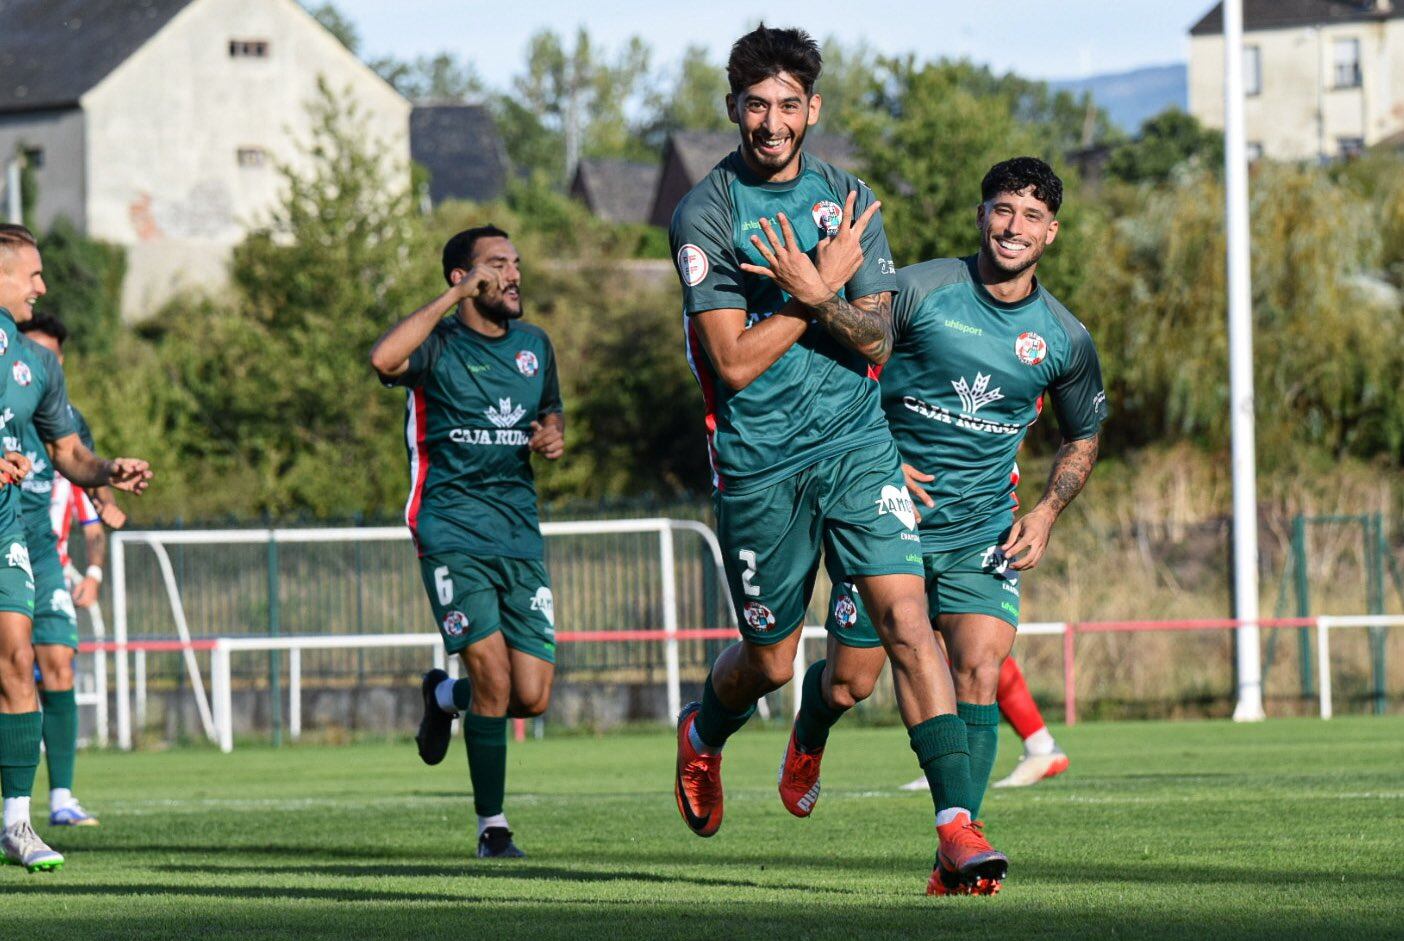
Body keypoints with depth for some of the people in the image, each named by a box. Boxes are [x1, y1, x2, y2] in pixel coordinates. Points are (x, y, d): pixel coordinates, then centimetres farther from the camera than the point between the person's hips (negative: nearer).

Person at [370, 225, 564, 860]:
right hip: (452, 533, -5)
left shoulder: (535, 345, 14)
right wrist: (457, 297, -22)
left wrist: (553, 435, 7)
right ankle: (492, 826, -2)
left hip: (520, 535, 5)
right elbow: (384, 360, -27)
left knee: (531, 698, -1)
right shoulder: (439, 345, -4)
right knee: (493, 676, -16)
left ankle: (443, 697, 32)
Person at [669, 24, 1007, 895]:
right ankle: (703, 735, 46)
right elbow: (735, 361, -14)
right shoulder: (704, 215, -8)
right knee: (770, 662, 10)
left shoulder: (847, 199, 5)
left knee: (907, 620, -15)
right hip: (758, 462, -2)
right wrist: (827, 283, -13)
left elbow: (876, 341, 1)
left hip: (857, 442, 2)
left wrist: (810, 293, -17)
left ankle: (959, 826, -19)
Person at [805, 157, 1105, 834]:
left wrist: (1047, 512, 2)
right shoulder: (917, 290, -9)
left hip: (983, 531, 1)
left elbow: (1083, 438, 18)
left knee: (980, 671, -17)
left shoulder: (1065, 340, 1)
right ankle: (809, 734, 40)